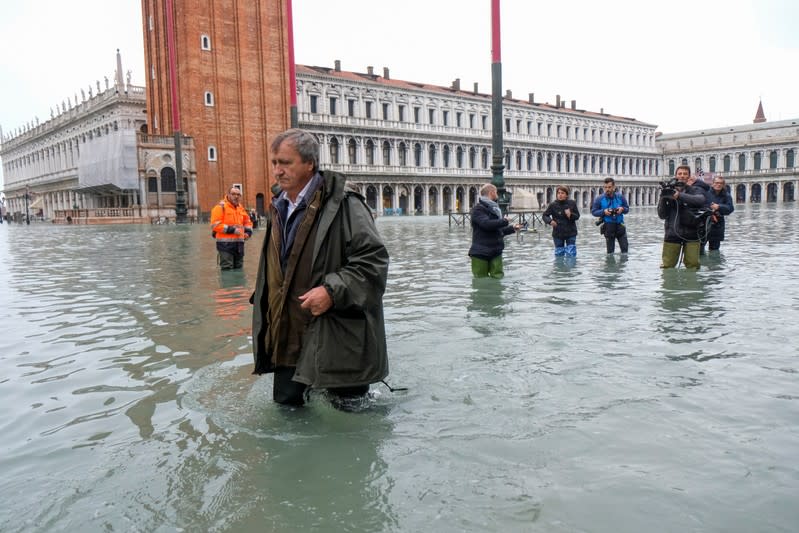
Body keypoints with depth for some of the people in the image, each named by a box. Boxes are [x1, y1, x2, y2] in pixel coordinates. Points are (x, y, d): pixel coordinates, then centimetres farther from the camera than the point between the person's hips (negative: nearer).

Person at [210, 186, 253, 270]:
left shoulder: (241, 208, 15)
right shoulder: (221, 207, -7)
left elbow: (247, 221, 29)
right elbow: (215, 225, -15)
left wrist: (248, 231, 9)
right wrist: (231, 229, -19)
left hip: (239, 244, 7)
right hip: (225, 244, -7)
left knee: (239, 267, 14)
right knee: (227, 269, -9)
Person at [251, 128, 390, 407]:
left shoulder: (342, 204, -13)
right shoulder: (277, 207, 12)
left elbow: (374, 259, -17)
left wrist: (332, 291, -25)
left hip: (335, 339, -7)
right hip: (287, 337, 8)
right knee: (286, 405, 17)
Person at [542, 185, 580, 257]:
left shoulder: (572, 203, -2)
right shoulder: (553, 205, -5)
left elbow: (577, 216, 3)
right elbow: (544, 216, 0)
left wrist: (571, 215, -19)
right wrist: (550, 221, -22)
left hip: (571, 233, 0)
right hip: (558, 234, 0)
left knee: (571, 255, -1)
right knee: (559, 254, 8)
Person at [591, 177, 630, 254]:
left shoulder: (620, 197, 3)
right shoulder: (599, 199, -3)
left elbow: (627, 209, 12)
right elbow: (593, 211, 0)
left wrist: (622, 209, -11)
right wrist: (603, 212, -17)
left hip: (620, 225, 2)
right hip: (608, 227, -2)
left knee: (625, 247, -1)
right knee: (610, 250, 3)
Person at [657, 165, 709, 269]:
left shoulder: (695, 190, 6)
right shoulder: (668, 191, 6)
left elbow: (701, 200, -19)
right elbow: (662, 215, 1)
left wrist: (679, 195, -29)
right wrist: (663, 199, -15)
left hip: (691, 234, 0)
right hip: (672, 234, 0)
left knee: (693, 266, -2)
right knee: (667, 266, 1)